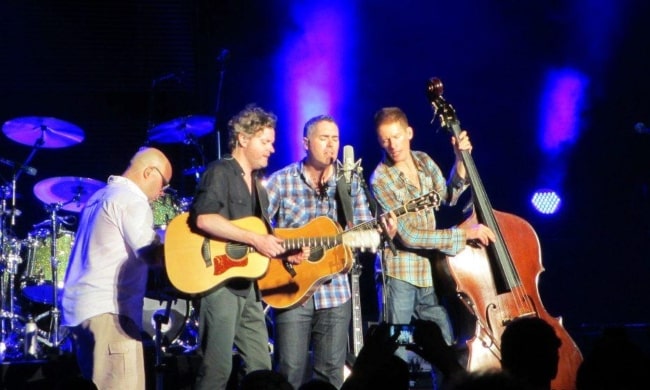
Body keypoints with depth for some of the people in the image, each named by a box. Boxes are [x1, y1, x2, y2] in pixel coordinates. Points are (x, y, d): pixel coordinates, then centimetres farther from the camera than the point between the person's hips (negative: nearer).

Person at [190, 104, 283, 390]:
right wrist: (254, 239, -24)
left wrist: (283, 250, 4)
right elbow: (203, 219, -25)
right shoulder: (220, 172, -8)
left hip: (248, 286, 9)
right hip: (218, 282, -9)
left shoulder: (257, 185, 19)